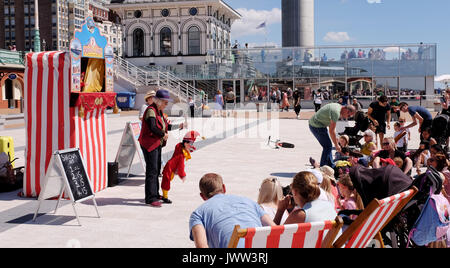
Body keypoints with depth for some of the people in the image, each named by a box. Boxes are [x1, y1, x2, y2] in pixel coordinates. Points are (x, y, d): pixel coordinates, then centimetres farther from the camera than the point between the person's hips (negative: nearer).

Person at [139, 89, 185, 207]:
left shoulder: (159, 111, 15)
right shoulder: (151, 110, -16)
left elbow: (165, 126, 20)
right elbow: (153, 127, -28)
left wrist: (179, 126, 13)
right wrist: (163, 134, -16)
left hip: (157, 144, 10)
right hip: (149, 144, -10)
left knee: (156, 170, 17)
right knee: (152, 170, -10)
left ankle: (155, 194, 29)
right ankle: (150, 198, -7)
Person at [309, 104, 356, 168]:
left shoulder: (338, 106, 7)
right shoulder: (336, 112, -24)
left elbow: (331, 124, 18)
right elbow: (331, 131, -21)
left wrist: (334, 138, 18)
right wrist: (336, 145, -12)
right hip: (316, 126, -10)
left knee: (328, 146, 14)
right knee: (327, 146, -7)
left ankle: (331, 166, 22)